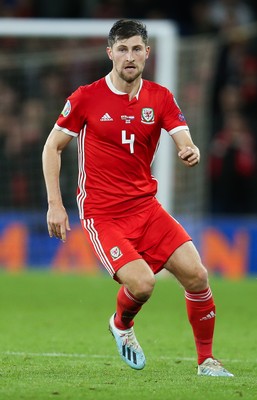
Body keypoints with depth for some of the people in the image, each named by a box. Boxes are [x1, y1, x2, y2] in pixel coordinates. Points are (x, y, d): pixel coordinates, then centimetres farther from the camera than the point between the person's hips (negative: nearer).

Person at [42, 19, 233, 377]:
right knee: (142, 283, -22)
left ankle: (206, 360, 7)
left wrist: (192, 152, -32)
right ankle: (121, 324, 14)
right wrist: (55, 204, -4)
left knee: (196, 275, -11)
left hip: (146, 206, 4)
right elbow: (52, 146, 2)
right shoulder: (86, 98, -6)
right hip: (101, 213, -4)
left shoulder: (160, 98, 3)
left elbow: (185, 142, -6)